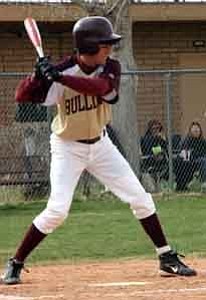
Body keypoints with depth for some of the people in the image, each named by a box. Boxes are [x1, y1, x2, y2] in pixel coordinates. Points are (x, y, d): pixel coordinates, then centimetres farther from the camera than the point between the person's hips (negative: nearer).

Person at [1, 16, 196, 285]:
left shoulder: (110, 67, -12)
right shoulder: (63, 71, -21)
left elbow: (100, 88, -35)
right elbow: (22, 96, -23)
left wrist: (59, 77, -45)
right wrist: (39, 75, -41)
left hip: (100, 144, 4)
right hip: (68, 148, -4)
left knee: (140, 199, 3)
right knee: (57, 210, -17)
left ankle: (167, 257, 15)